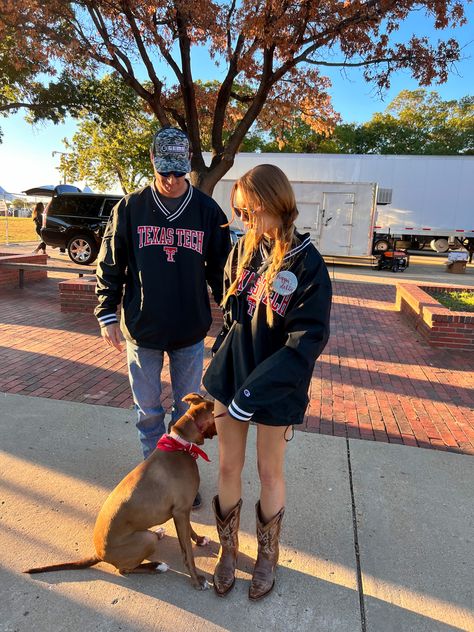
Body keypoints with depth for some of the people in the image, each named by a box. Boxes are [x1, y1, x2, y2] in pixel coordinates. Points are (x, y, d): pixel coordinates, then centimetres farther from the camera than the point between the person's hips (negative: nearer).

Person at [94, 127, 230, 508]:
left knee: (188, 409, 14)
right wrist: (107, 315, -2)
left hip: (191, 332, 1)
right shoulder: (131, 208, -4)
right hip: (142, 331, 0)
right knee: (148, 411, 14)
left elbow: (220, 270, 3)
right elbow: (110, 266, 1)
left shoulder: (208, 211, -4)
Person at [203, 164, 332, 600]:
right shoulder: (243, 252, 0)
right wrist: (219, 364, 9)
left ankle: (268, 555, 40)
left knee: (270, 471, 15)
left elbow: (309, 339, -21)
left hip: (277, 387, -4)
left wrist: (254, 391, -25)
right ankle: (228, 550, 38)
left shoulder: (307, 263, -16)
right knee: (228, 467, 14)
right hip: (231, 376, 4)